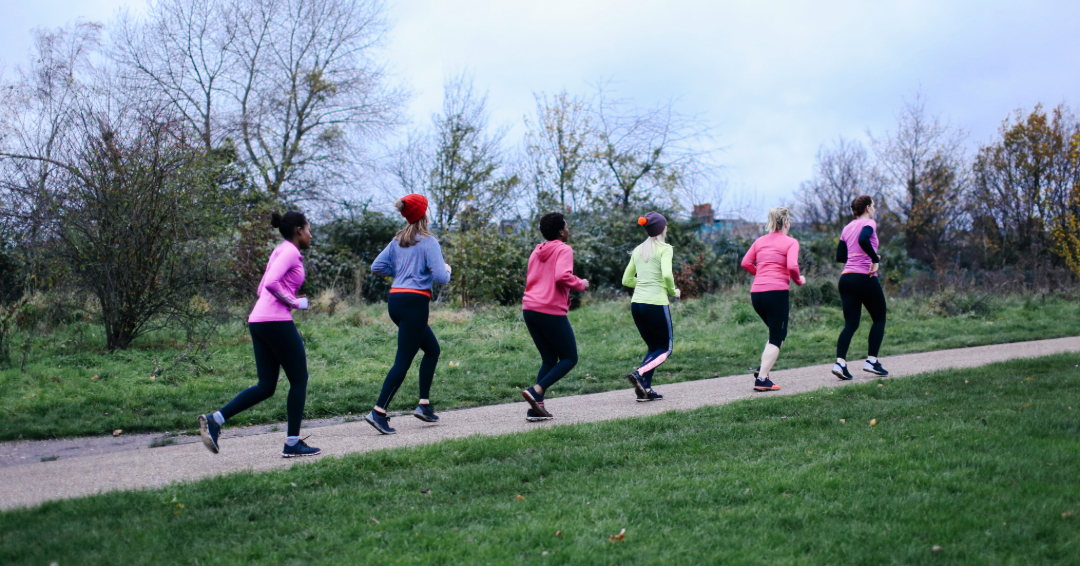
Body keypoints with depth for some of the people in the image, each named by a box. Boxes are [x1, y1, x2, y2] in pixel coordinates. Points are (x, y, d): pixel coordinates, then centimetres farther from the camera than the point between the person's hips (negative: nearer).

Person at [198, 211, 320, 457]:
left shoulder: (279, 251, 22)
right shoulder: (290, 251, -6)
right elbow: (271, 282, -21)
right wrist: (294, 302, -11)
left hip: (258, 321, 9)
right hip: (277, 321, -9)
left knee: (266, 386, 9)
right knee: (299, 380, 3)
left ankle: (215, 419, -3)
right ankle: (292, 443, 6)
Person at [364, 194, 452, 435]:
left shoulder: (397, 240, 13)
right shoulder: (428, 241, -8)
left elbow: (376, 266, 12)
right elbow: (440, 277, -15)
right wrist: (447, 269, 6)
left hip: (395, 300, 8)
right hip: (415, 301, -8)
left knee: (432, 349, 20)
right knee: (403, 360, -5)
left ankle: (424, 404, 17)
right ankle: (378, 412, -8)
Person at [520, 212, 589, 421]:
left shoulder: (536, 252, 19)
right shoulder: (564, 250, -4)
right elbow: (562, 276, -20)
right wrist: (581, 284, -5)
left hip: (529, 309, 8)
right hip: (551, 311, -8)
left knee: (549, 360, 15)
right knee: (569, 358, 5)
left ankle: (537, 407, 4)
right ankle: (536, 391, -12)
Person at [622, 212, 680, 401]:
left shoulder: (638, 250, 14)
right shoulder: (665, 248, -4)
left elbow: (626, 280, 15)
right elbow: (667, 274, -19)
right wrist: (673, 292, -2)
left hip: (636, 303, 6)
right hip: (656, 303, -6)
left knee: (652, 347, 17)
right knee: (665, 348, 6)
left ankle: (645, 389, 5)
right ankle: (639, 373, -17)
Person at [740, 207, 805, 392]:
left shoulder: (760, 241, 16)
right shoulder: (790, 242, 0)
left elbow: (746, 263, 7)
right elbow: (792, 266, -14)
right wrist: (799, 280, 4)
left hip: (756, 292, 6)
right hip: (777, 291, -6)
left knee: (777, 333, 23)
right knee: (777, 337, 2)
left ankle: (763, 369, 8)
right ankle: (762, 379, -7)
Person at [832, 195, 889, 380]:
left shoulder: (847, 228, 16)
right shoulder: (869, 223, -4)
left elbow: (840, 256, 15)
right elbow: (863, 240, -27)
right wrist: (875, 259, -18)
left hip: (846, 278, 6)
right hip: (865, 278, -6)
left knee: (851, 323, 5)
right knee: (879, 319, 11)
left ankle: (840, 362, -11)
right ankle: (871, 361, 6)